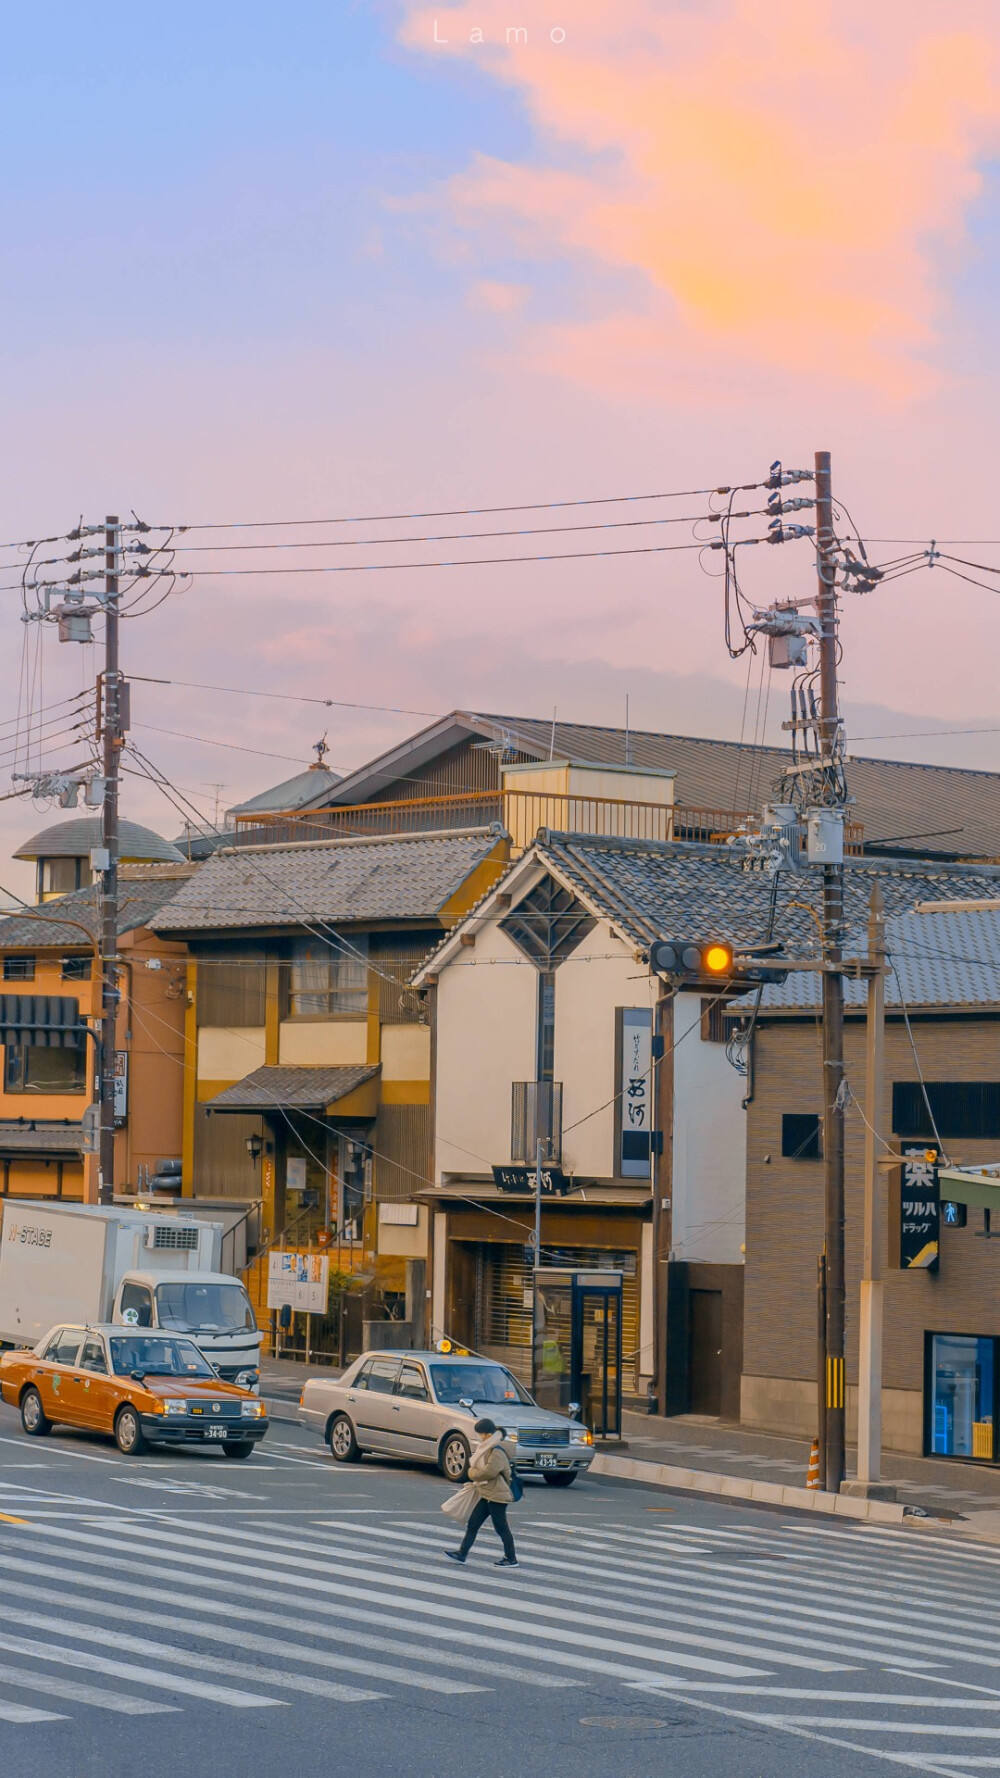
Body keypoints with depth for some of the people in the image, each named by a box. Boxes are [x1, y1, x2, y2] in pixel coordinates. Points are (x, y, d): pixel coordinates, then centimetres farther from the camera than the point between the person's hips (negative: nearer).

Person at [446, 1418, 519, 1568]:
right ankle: (462, 1553, 12)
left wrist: (472, 1473, -11)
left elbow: (489, 1471, -27)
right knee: (472, 1524, 8)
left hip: (497, 1495, -10)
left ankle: (511, 1559, 8)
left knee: (501, 1528, -1)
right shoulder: (487, 1448, 13)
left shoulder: (496, 1451, -18)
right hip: (486, 1495, 10)